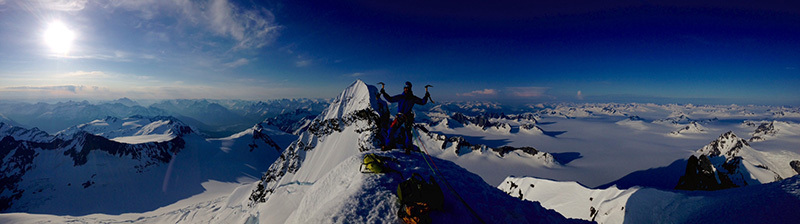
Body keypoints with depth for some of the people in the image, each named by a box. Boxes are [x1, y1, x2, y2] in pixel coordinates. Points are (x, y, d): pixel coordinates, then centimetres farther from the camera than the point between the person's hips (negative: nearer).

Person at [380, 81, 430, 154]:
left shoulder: (413, 98, 4)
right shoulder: (400, 97, 7)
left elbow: (422, 102, 6)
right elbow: (390, 99, 12)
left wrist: (426, 97, -9)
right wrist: (384, 93, 6)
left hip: (408, 117, -1)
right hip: (399, 116, 1)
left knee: (408, 133, 0)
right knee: (392, 130, -6)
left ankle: (408, 148, 16)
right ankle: (388, 145, 9)